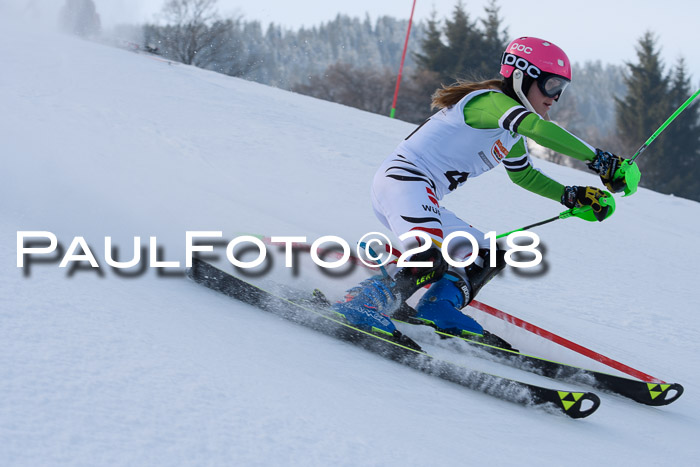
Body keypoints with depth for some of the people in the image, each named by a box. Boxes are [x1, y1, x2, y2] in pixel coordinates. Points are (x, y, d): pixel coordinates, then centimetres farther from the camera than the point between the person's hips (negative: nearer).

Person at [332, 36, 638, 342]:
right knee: (430, 260, -33)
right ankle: (360, 304, -26)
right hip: (402, 180, -11)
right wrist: (599, 159, -29)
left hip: (422, 200, 11)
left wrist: (571, 196, 19)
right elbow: (539, 128, -30)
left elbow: (524, 175, 34)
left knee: (489, 257, 14)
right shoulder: (490, 101, -12)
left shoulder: (511, 134, 18)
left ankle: (438, 307, -4)